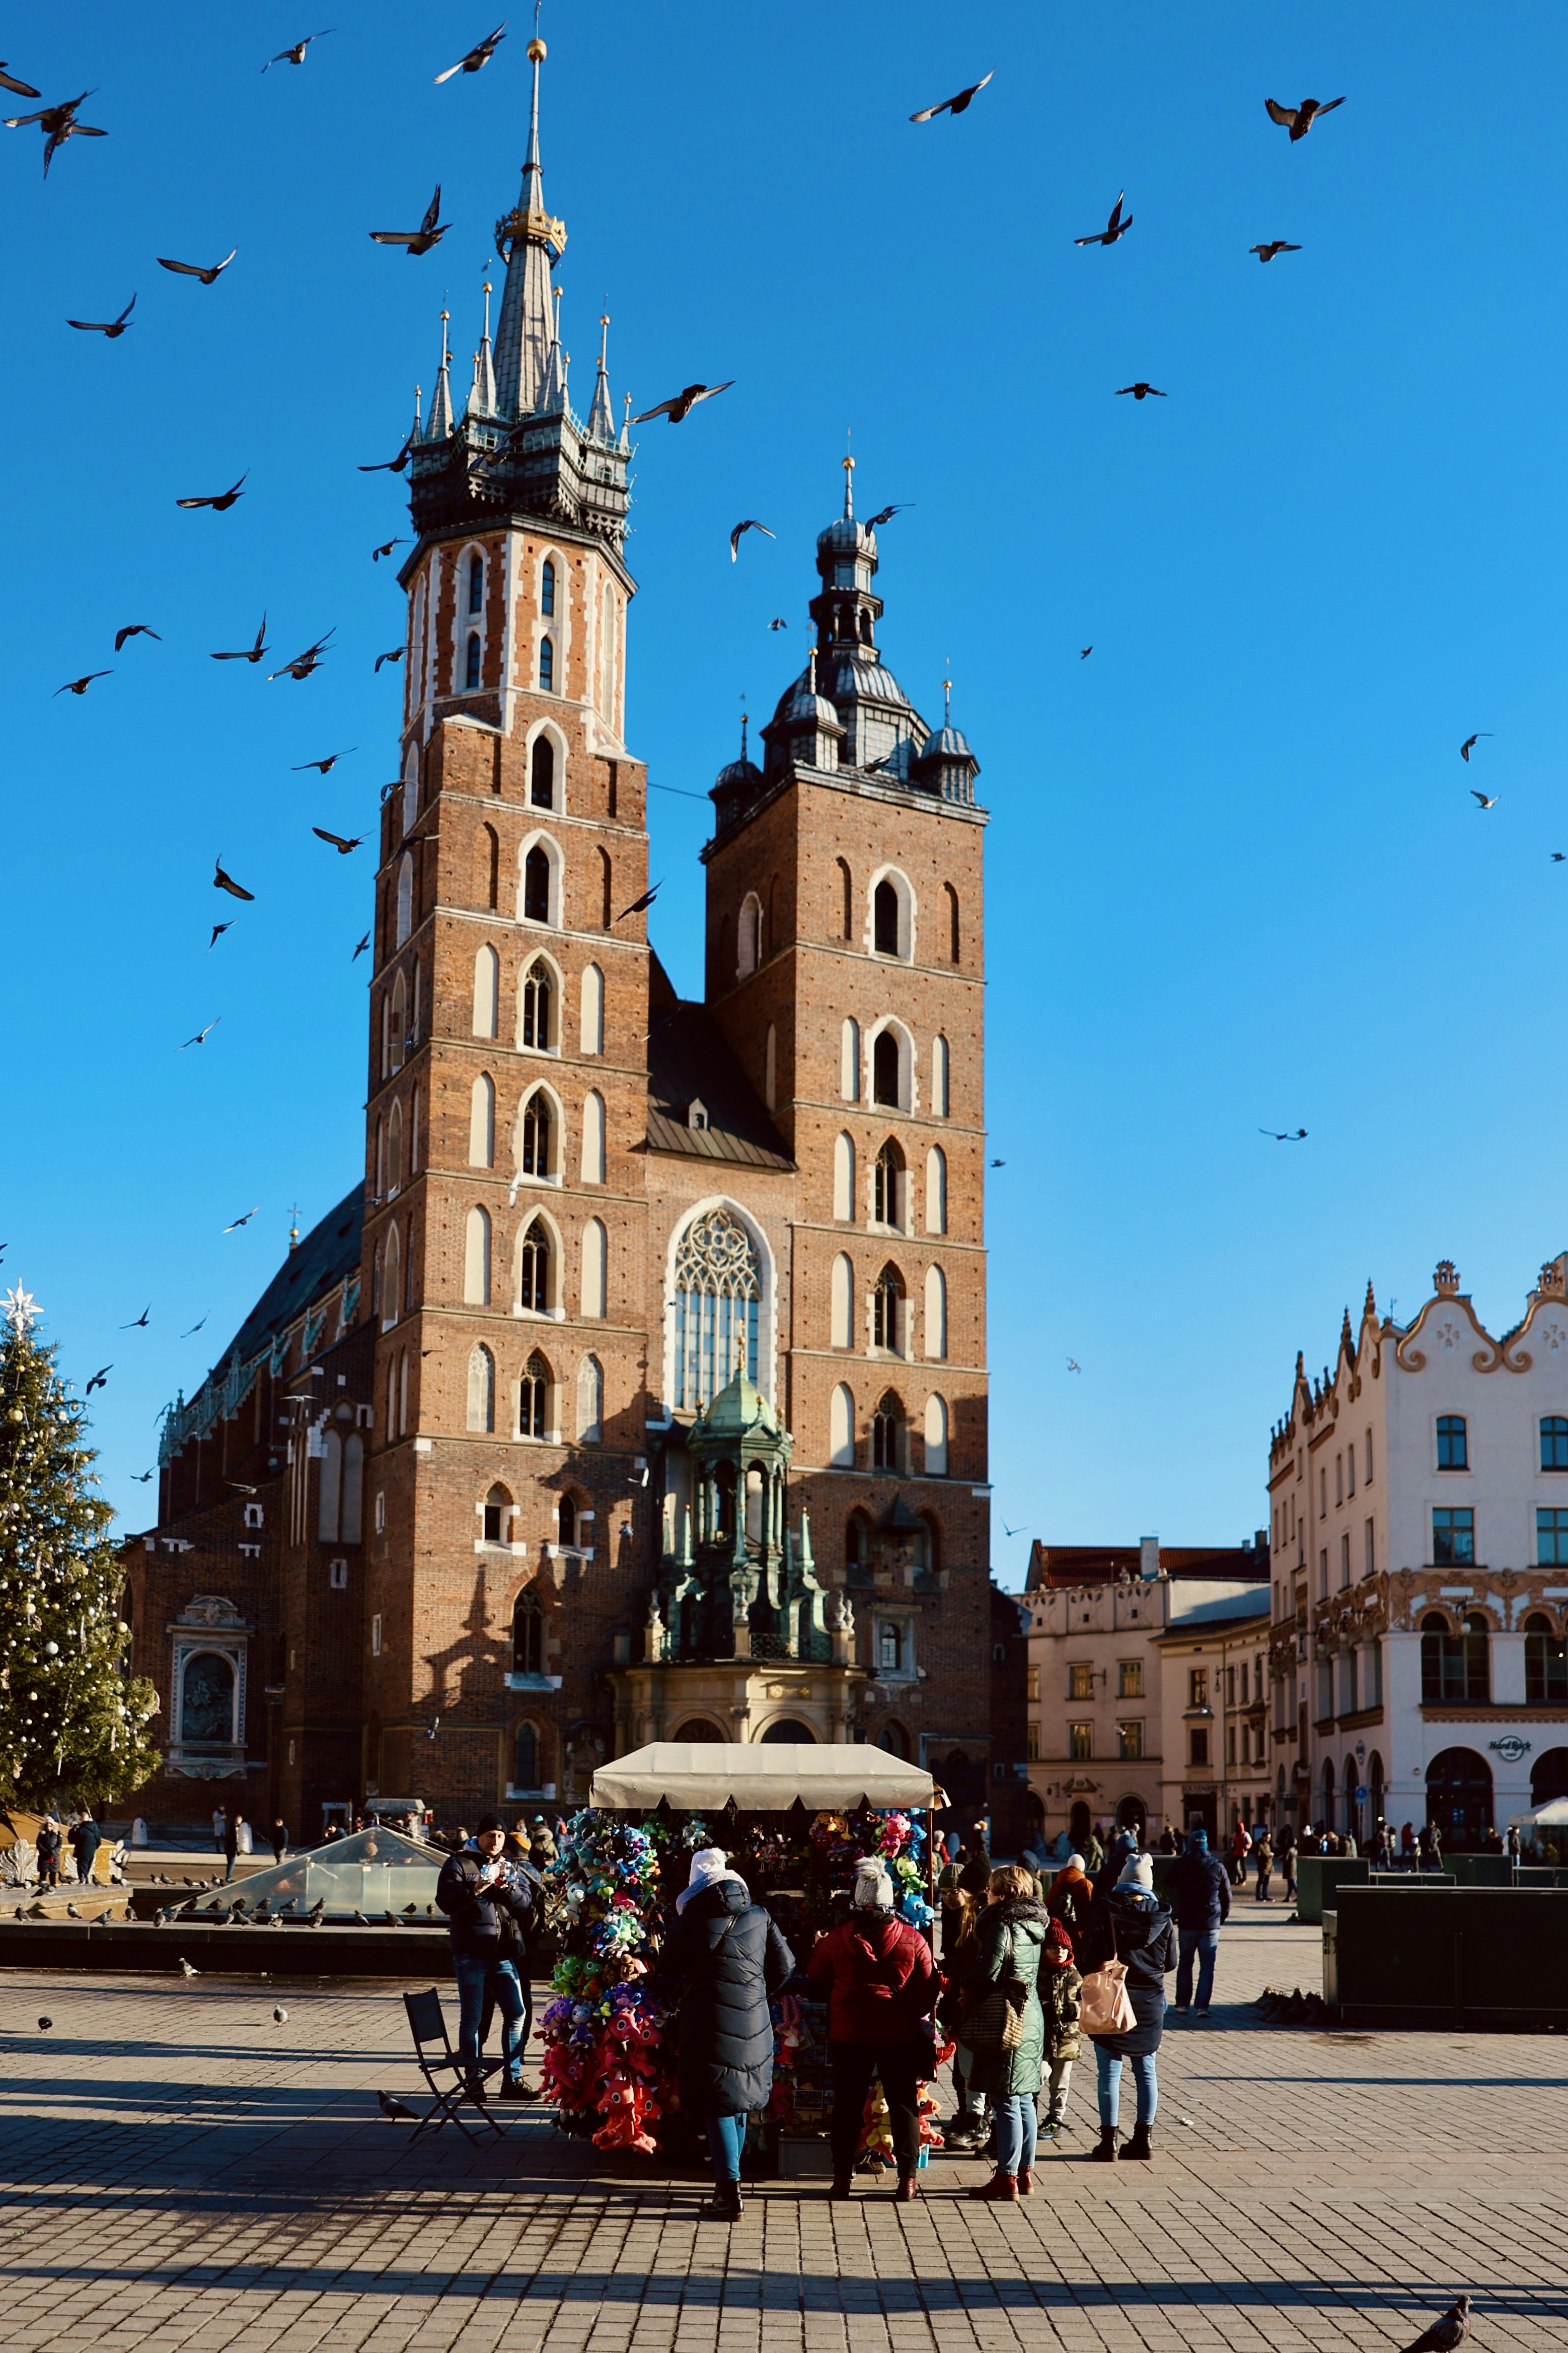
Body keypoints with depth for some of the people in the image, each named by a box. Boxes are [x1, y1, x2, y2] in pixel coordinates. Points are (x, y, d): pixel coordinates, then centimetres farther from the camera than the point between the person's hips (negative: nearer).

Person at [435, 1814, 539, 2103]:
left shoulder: (510, 1868, 15)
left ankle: (512, 2079, 13)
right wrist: (475, 1890, -24)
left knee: (517, 2013, 5)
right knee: (471, 2019, 2)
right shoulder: (459, 1863, 1)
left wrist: (507, 1887, -12)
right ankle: (474, 2080, 10)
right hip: (471, 1954, -5)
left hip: (504, 1954, 5)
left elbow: (526, 1902, 6)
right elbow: (445, 1901, -11)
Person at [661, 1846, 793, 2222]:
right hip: (753, 2021, 5)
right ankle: (728, 2181, 29)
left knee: (719, 2107, -2)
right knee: (737, 2102, 18)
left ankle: (729, 2195, -6)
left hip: (710, 2023, -5)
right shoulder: (759, 1917, 3)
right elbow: (784, 1964, 9)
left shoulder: (693, 1919, -9)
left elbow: (669, 1970, -1)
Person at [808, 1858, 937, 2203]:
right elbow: (928, 1990, -2)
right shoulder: (912, 1939, -7)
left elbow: (815, 1973, 10)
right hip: (900, 2033, 0)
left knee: (848, 2104, 10)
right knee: (903, 2103, 8)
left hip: (849, 2032, 0)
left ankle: (842, 2177, 13)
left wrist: (819, 1945, 28)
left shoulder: (838, 1937, -6)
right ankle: (908, 2178, 8)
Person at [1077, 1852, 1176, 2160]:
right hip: (1150, 2001, 3)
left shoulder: (1104, 1911, -10)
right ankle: (1143, 2138, 17)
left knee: (1110, 2071, 2)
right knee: (1146, 2070, 13)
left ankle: (1109, 2140, 2)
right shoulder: (1161, 1917, -2)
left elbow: (1086, 1956, -10)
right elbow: (1171, 1963, 6)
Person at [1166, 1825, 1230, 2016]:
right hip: (1211, 1924, -1)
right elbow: (1227, 1896, 3)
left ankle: (1183, 2003, 14)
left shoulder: (1180, 1865, -3)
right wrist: (1223, 1917, 14)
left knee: (1186, 1963, 13)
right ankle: (1203, 2006, -4)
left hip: (1187, 1923, 1)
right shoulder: (1217, 1867, -2)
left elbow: (1169, 1889, 4)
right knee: (1207, 1965, 3)